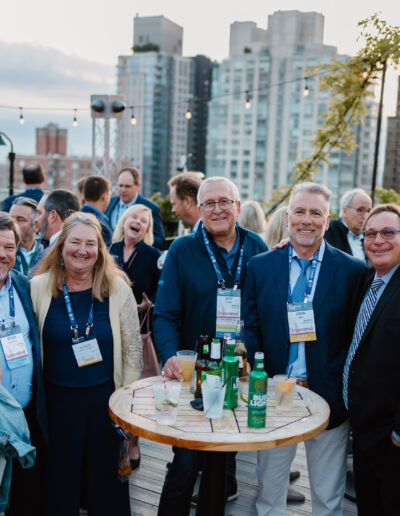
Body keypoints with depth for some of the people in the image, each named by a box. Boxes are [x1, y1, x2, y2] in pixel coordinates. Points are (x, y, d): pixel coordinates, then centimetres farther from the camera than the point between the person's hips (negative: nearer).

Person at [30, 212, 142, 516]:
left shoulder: (117, 288, -5)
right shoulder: (39, 287, -4)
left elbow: (132, 349, 0)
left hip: (106, 395, 0)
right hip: (58, 397, 0)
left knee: (106, 473, 13)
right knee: (61, 477, 14)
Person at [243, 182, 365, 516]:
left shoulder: (352, 270, -4)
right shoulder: (260, 266, 2)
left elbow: (355, 336, -4)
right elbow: (251, 328, 2)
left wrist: (336, 382, -14)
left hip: (328, 398, -1)